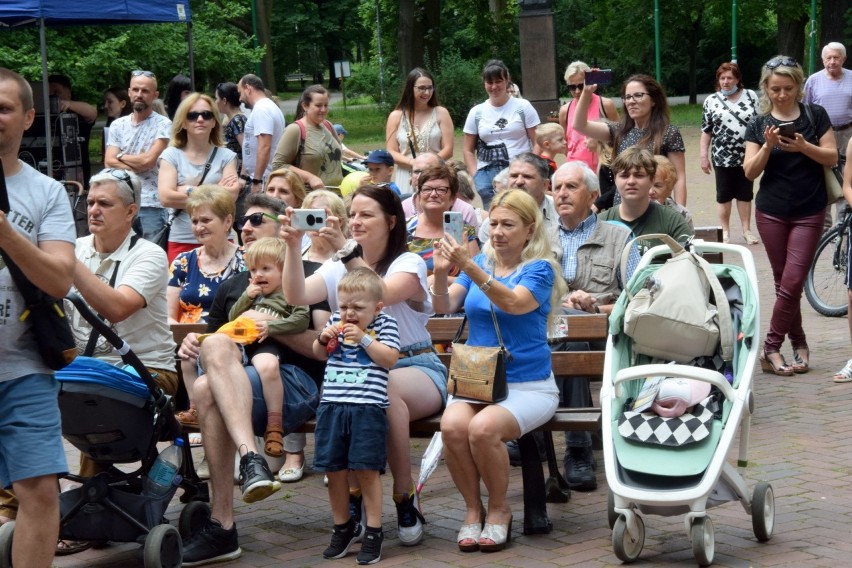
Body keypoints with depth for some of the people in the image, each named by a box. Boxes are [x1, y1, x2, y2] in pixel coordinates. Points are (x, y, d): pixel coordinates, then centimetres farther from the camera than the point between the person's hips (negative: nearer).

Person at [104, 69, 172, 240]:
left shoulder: (163, 124, -1)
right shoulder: (118, 125, 12)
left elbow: (148, 160, -11)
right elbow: (109, 162, 3)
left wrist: (121, 156, 4)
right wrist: (139, 166, -7)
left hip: (151, 205, -4)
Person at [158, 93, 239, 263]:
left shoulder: (226, 156, 6)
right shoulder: (171, 155, 4)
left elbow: (231, 194, -9)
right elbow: (166, 197, -10)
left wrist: (188, 190, -10)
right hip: (181, 241, -1)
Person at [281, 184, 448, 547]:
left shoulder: (409, 263, -1)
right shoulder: (337, 269, 13)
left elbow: (381, 295, -22)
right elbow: (296, 296, -6)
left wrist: (348, 251, -28)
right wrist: (293, 248, -19)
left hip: (415, 370, -3)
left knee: (384, 388, -40)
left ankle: (405, 497, -23)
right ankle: (354, 494, -16)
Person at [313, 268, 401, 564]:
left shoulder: (384, 323, 1)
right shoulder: (336, 321, 13)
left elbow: (390, 358, -9)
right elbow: (319, 355, 23)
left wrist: (364, 338, -15)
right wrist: (323, 339, 2)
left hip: (367, 408, -5)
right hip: (332, 405, 5)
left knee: (366, 469, -3)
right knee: (334, 470, 8)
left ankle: (373, 532, 6)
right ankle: (343, 527, 26)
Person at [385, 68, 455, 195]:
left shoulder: (441, 113, 6)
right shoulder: (396, 116, 6)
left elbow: (448, 150, 2)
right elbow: (391, 153, 3)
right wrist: (414, 163, -15)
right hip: (406, 180, 0)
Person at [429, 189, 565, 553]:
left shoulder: (540, 269, -2)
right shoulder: (481, 263, 12)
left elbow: (514, 303, -23)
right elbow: (444, 307, 1)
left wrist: (469, 267, -33)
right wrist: (441, 273, -20)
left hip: (527, 385, -4)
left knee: (483, 427, -33)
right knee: (452, 424, -29)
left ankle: (499, 509, -7)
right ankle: (472, 508, -7)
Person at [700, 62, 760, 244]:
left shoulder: (751, 96, 2)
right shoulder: (711, 101, 1)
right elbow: (706, 131, 3)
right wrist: (704, 156, -1)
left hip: (747, 156, 1)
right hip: (722, 157, -1)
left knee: (745, 194, 8)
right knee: (724, 195, 7)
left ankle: (746, 230, 17)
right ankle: (725, 232, 17)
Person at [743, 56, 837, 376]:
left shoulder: (815, 115, 2)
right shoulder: (759, 124, 4)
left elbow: (832, 158, -2)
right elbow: (750, 171, -2)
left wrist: (805, 147, -19)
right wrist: (768, 145, -18)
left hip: (809, 212, -1)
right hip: (771, 213, 1)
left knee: (792, 282, -7)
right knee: (784, 282, 6)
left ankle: (771, 348, -1)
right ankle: (798, 342, 18)